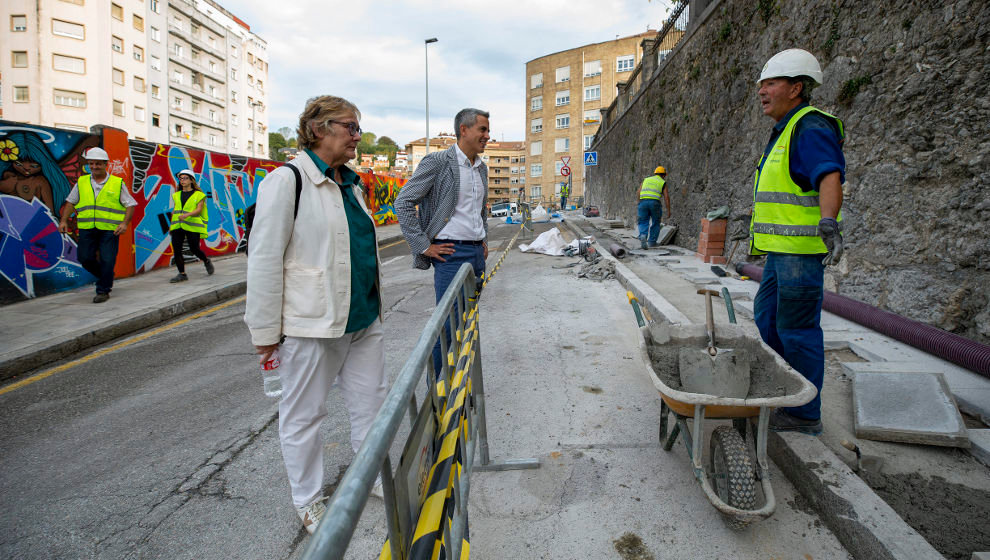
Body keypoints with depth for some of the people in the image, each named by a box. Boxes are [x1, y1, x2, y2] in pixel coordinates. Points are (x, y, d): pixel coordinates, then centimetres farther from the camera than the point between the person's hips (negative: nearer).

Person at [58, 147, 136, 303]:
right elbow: (70, 203, 18)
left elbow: (130, 205, 1)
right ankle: (106, 277, 30)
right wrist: (63, 221, 7)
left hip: (109, 230, -4)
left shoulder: (118, 183, 2)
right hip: (86, 228, 4)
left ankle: (103, 291, 9)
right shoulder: (81, 182, 12)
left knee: (107, 261, -4)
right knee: (85, 258, 4)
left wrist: (125, 223, -12)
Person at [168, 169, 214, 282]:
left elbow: (199, 209, -9)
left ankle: (207, 261, 31)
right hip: (177, 227, 4)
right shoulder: (177, 195, 17)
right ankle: (182, 274, 2)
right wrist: (172, 224, 15)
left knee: (194, 249, -1)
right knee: (176, 250, -5)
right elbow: (174, 210, 22)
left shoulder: (198, 195, 2)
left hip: (192, 226, -4)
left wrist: (187, 214, -25)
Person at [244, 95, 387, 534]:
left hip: (363, 320, 8)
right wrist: (265, 331, -13)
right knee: (304, 415, 9)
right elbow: (264, 259, -14)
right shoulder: (288, 180, -11)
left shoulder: (350, 183, 13)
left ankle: (374, 476, 36)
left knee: (371, 401, 16)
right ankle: (308, 501, 29)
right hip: (312, 324, -7)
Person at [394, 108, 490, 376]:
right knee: (449, 324, -5)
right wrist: (424, 246, -13)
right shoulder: (438, 161, -9)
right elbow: (403, 202, -11)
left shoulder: (482, 168, 15)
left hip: (477, 253, 7)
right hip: (451, 252, -7)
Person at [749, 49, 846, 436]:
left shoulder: (811, 128, -12)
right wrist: (761, 229, 37)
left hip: (801, 248, -10)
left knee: (797, 330, -4)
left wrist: (829, 223, -44)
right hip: (781, 248, 11)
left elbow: (829, 177, -28)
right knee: (767, 316, 17)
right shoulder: (785, 131, 20)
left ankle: (805, 414, 9)